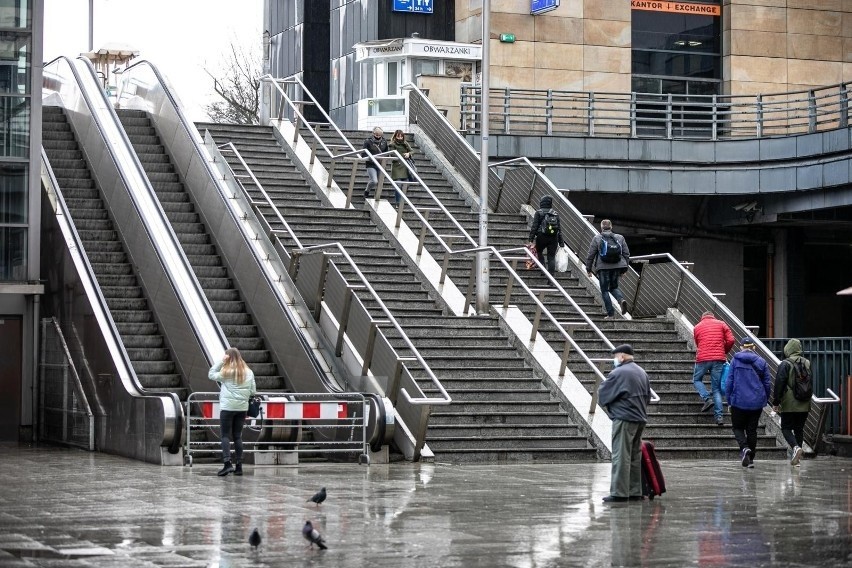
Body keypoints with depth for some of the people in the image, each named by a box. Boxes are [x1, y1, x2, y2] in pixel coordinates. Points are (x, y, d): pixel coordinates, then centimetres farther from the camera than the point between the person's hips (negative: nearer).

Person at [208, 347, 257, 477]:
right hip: (242, 408, 4)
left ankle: (227, 463, -15)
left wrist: (221, 361, -3)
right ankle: (239, 466, 9)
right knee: (237, 436, 10)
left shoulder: (226, 372, -9)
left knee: (226, 436, -1)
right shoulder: (248, 372, 5)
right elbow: (253, 391, 7)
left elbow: (211, 375, 0)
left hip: (227, 407, -4)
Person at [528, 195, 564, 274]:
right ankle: (551, 273, -4)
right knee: (551, 256, 5)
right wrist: (561, 242, 10)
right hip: (553, 238, 3)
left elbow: (534, 226, -8)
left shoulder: (538, 213, 0)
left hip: (541, 237, -3)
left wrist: (531, 239, -8)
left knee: (539, 252, 20)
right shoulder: (555, 213, 11)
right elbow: (559, 229, 8)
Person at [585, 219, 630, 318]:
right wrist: (624, 268, 19)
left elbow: (590, 255, -1)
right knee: (614, 287, 20)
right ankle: (621, 300, -11)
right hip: (617, 267, 3)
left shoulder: (597, 238, -1)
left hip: (603, 268, -3)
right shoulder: (620, 238, 8)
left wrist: (588, 269, 7)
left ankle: (610, 313, 1)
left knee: (604, 290, 6)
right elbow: (626, 254, 10)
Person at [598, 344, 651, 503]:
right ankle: (635, 492, 15)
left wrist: (604, 403, 16)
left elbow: (602, 393, -4)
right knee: (635, 456, 12)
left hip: (624, 419, -8)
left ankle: (619, 492, -8)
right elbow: (648, 396, 19)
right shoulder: (642, 372, 14)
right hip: (640, 418, 8)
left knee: (621, 456, -7)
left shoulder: (618, 373, -11)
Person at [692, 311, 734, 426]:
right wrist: (724, 352, 16)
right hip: (719, 359, 1)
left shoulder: (697, 327, 14)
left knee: (697, 379, 22)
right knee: (716, 388, 6)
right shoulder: (721, 324, 11)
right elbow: (730, 340, 2)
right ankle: (719, 416, -2)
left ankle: (707, 398, -3)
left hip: (703, 358, -1)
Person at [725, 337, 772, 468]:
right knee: (752, 430, 11)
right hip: (757, 402, 2)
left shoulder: (735, 360, -3)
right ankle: (750, 459, 12)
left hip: (739, 401, -2)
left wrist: (729, 400, 3)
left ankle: (744, 448, -17)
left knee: (738, 427, 10)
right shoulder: (761, 362, 3)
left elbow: (729, 382, -3)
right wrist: (765, 400, 15)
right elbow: (768, 383, 5)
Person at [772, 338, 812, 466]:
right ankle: (796, 456, 12)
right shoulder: (807, 363, 9)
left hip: (789, 404, -5)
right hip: (804, 404, 5)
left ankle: (795, 447, -22)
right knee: (799, 429, 11)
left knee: (786, 428, 2)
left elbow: (779, 384, -12)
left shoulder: (785, 364, -9)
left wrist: (776, 402, -6)